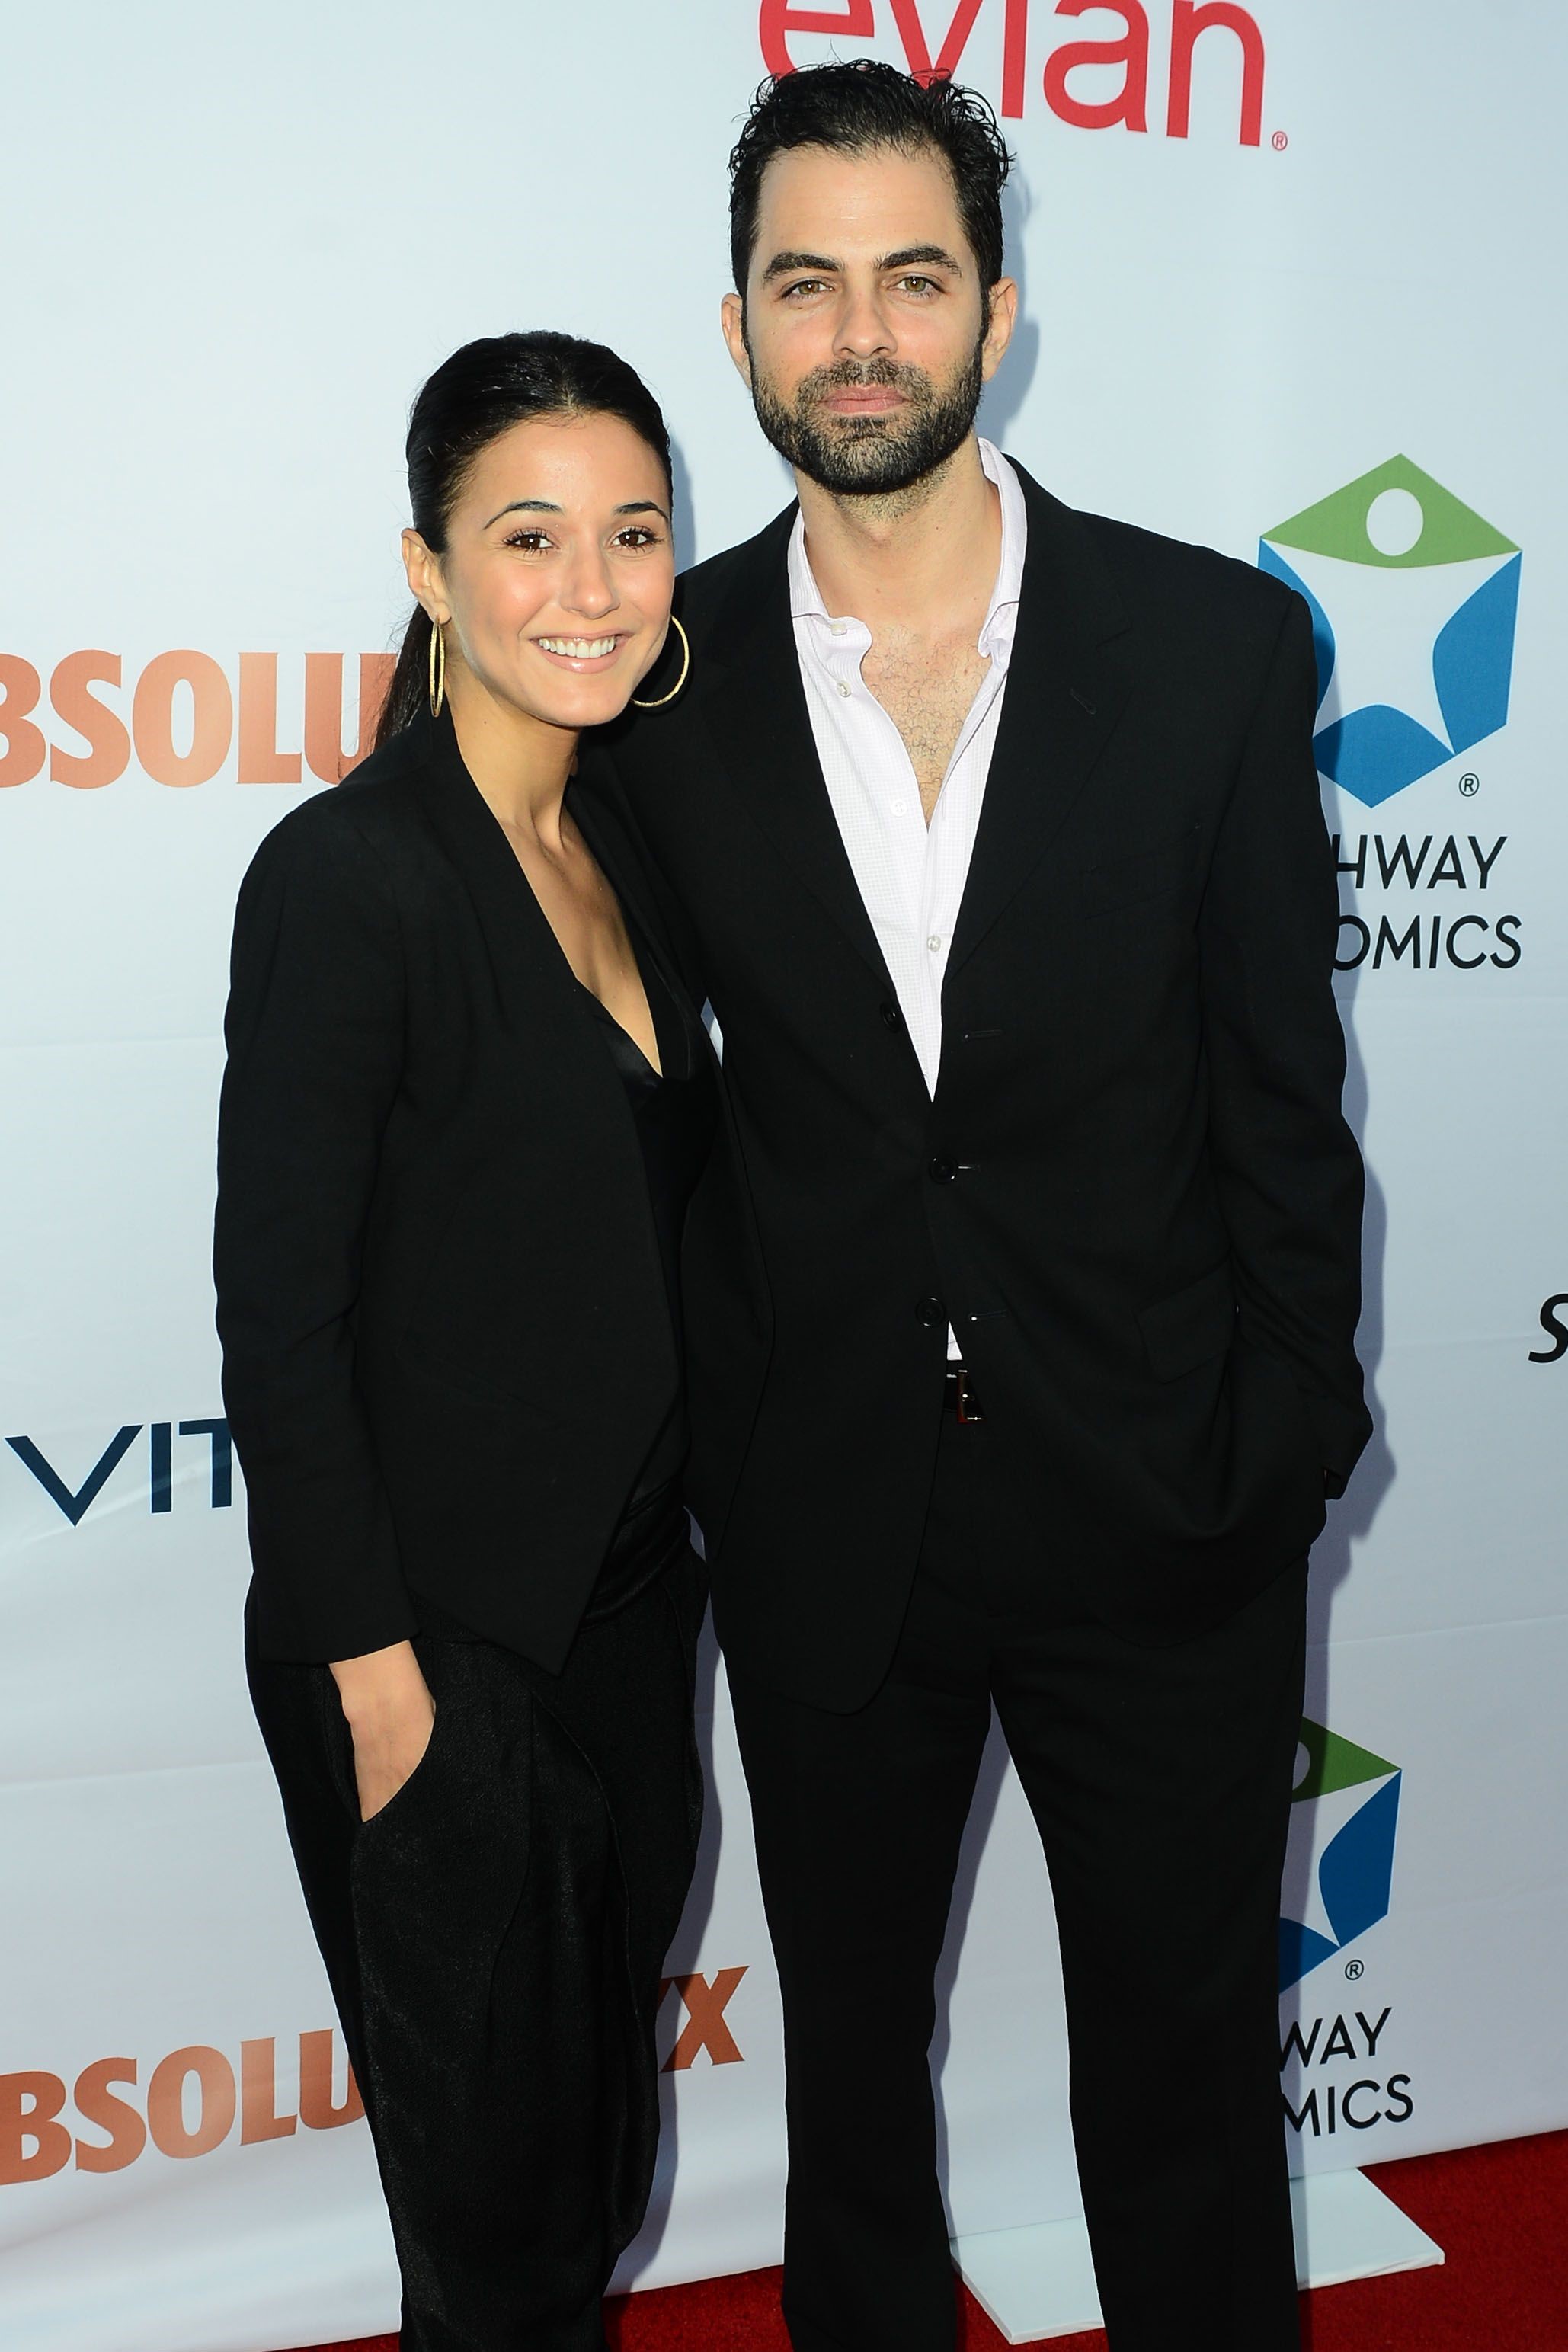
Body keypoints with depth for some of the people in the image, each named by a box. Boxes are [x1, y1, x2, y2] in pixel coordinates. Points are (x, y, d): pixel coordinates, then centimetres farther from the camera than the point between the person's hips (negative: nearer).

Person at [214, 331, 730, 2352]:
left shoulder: (617, 857, 5)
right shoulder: (349, 873, -19)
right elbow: (279, 1320, -19)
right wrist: (370, 1663, -16)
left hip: (627, 1609, 7)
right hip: (439, 1640, -7)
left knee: (603, 2133, 23)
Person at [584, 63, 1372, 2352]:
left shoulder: (1217, 641, -6)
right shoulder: (665, 679, -3)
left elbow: (1279, 1088, -3)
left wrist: (1282, 1449, -4)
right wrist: (704, 1436, 1)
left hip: (1156, 1502, -1)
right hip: (821, 1519, 1)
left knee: (1187, 2058, 15)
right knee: (850, 2044, 21)